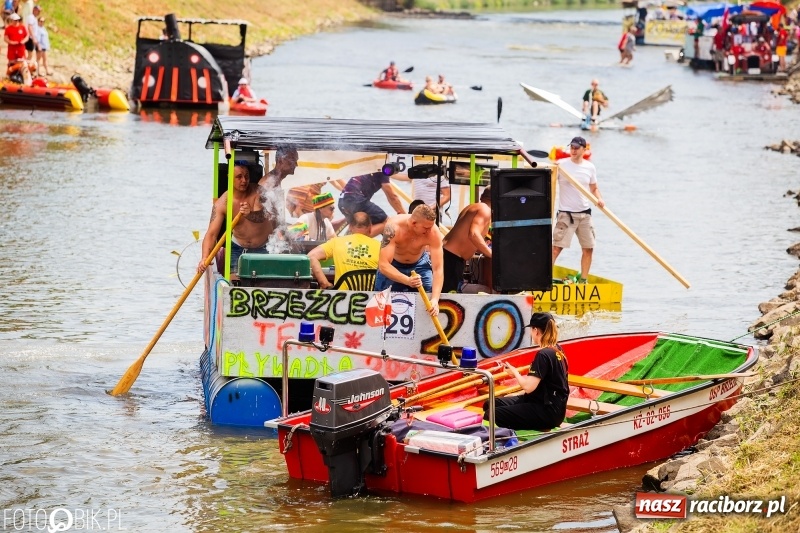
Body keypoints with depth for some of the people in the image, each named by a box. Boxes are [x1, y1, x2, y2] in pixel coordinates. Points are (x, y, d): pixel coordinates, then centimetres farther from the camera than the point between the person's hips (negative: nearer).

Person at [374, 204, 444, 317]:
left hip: (420, 265, 2)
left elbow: (438, 269, -33)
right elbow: (383, 265, -44)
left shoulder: (434, 232, -33)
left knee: (428, 301, -7)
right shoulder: (394, 228, -40)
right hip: (391, 266, -2)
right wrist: (407, 280, -59)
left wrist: (435, 299, -48)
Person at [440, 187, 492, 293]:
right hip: (452, 257, -10)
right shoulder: (485, 210, -9)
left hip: (446, 252, 10)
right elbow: (473, 234, -25)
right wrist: (492, 254, -24)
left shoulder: (473, 207, 20)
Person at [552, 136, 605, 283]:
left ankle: (583, 280, 20)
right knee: (557, 247, -12)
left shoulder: (590, 167, 6)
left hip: (585, 213, 5)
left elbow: (594, 189, 16)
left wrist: (599, 199, -4)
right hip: (566, 214, -5)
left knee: (588, 248, 8)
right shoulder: (561, 165, -6)